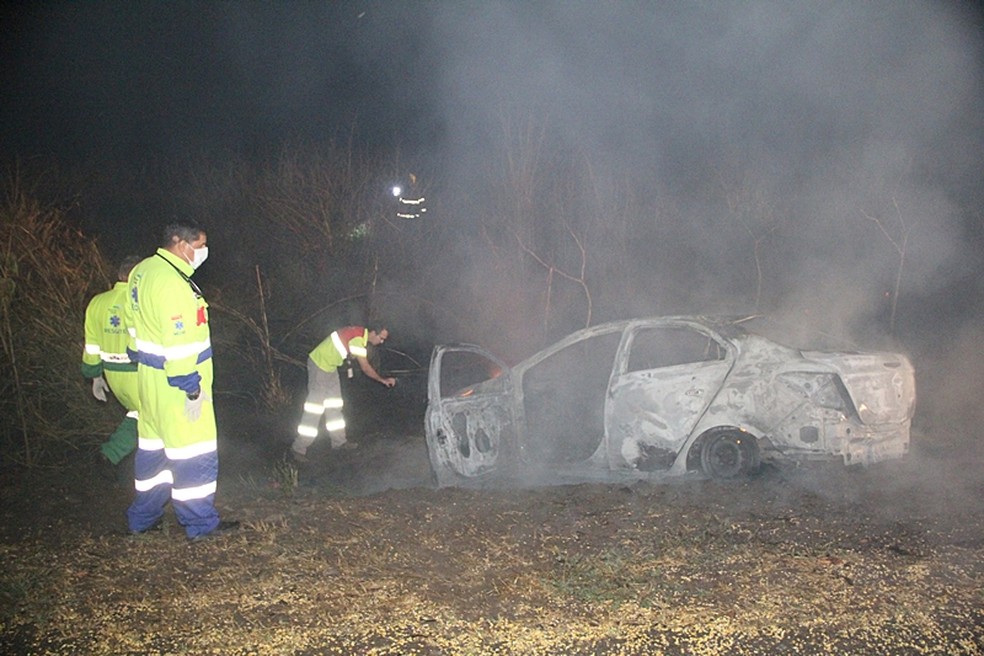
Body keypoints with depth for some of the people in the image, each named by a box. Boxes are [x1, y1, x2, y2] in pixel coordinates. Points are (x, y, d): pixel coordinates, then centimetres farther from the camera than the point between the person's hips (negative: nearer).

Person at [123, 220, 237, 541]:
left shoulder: (143, 271, 9)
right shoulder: (173, 282, -22)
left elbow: (135, 321, 18)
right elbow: (178, 342, -25)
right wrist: (191, 389, -21)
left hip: (149, 376, 10)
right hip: (175, 382, -10)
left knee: (153, 446, 19)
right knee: (193, 451, 0)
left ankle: (142, 517, 29)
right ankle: (200, 524, 9)